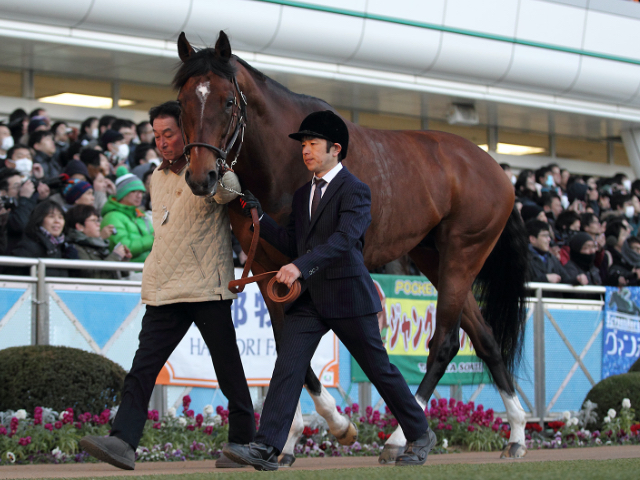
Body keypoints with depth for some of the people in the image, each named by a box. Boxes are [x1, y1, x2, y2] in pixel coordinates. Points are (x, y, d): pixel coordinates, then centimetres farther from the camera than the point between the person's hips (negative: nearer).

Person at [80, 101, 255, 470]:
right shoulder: (158, 178, 16)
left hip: (208, 288, -5)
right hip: (164, 292, 5)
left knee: (229, 373, 3)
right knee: (142, 368, -8)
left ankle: (244, 442, 16)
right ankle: (123, 442, -16)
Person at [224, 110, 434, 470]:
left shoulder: (354, 191, -10)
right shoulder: (303, 195, 16)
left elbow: (343, 239, -25)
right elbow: (294, 245, 15)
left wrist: (301, 266, -37)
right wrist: (258, 216, 5)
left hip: (347, 295, -6)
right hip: (310, 297, 6)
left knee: (379, 369, 5)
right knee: (288, 366, -8)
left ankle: (420, 435, 24)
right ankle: (267, 448, -14)